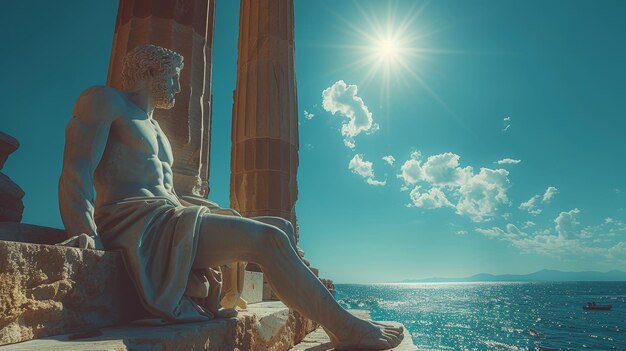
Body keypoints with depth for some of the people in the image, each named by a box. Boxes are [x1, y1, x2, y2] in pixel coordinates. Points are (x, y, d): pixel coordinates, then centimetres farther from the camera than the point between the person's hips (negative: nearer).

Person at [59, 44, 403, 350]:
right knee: (268, 239, -21)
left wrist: (219, 216, 13)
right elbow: (76, 172, -12)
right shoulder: (104, 100, 3)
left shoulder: (152, 128, 29)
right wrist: (87, 242, -24)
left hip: (166, 221, 9)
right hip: (134, 224, -9)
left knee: (281, 227, 0)